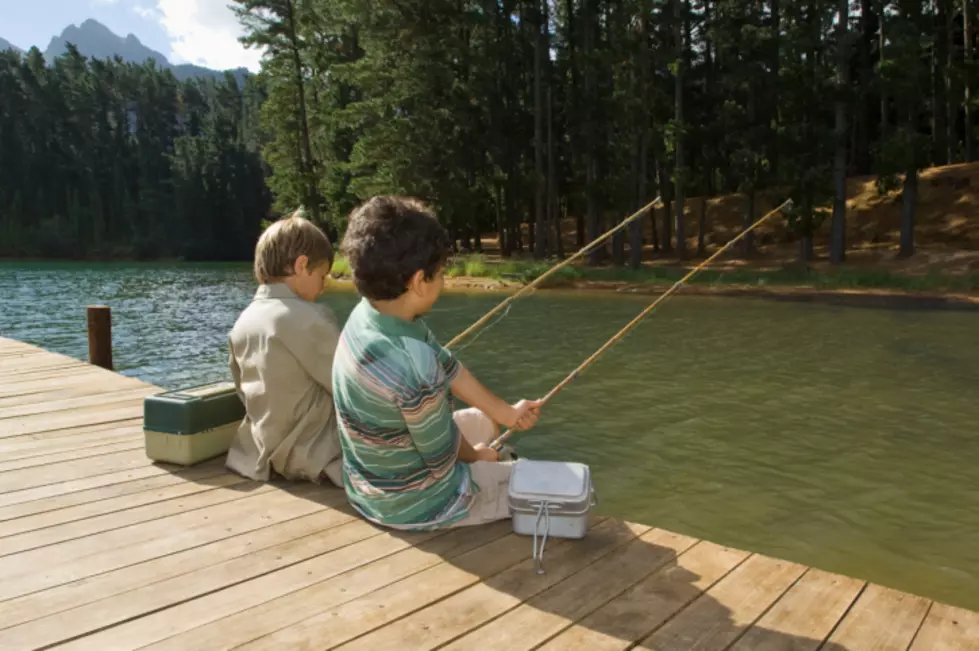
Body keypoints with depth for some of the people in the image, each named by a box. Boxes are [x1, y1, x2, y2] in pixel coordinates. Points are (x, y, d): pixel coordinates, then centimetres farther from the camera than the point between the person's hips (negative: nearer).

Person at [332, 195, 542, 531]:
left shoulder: (367, 313, -13)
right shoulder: (415, 367, -38)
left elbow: (448, 369, -1)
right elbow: (444, 459, -20)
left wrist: (507, 413, 10)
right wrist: (478, 455, 2)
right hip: (416, 503, -7)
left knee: (484, 420, 31)